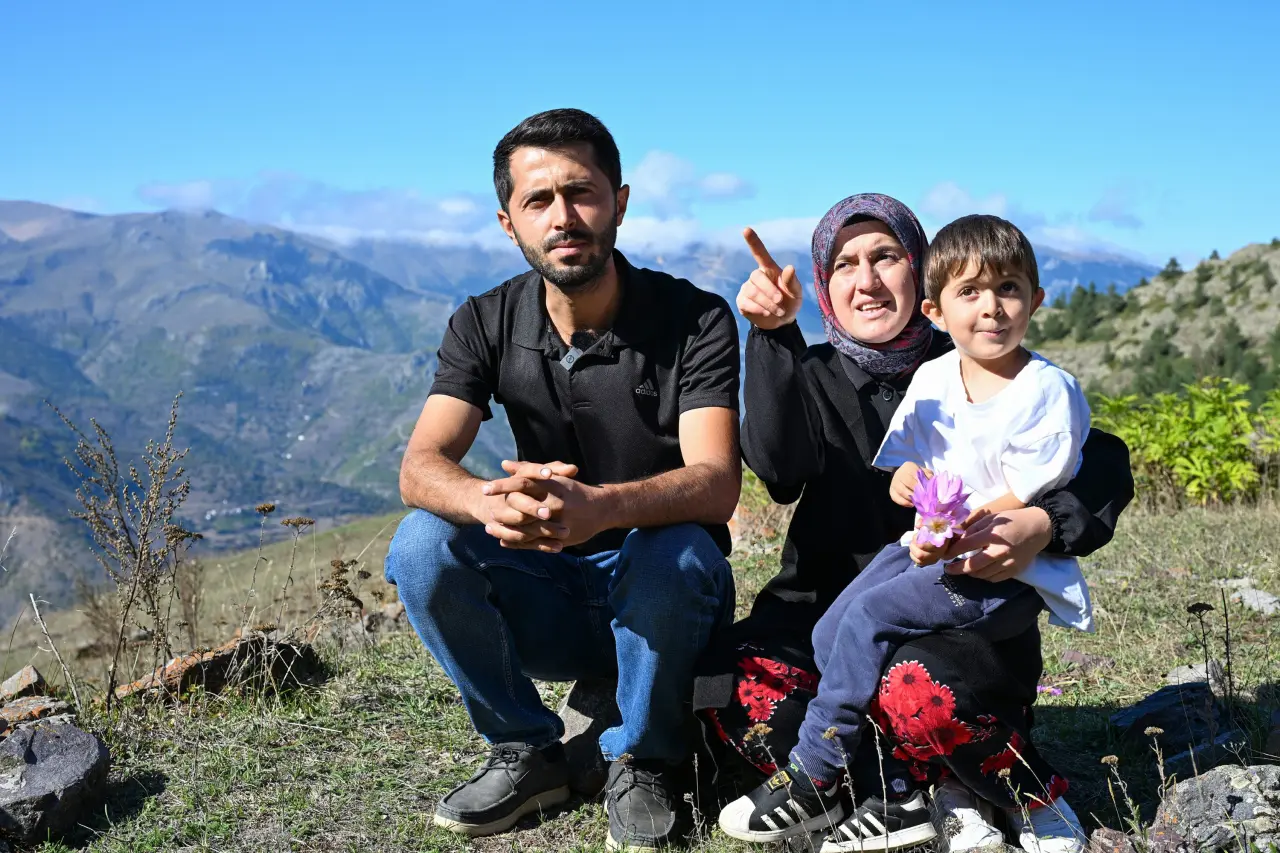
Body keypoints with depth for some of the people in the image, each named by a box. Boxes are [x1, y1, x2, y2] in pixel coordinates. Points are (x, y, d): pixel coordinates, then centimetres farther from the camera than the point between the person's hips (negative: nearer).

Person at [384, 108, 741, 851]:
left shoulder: (695, 319, -15)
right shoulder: (487, 324, -5)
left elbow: (716, 482, -27)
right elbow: (420, 469, -17)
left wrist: (595, 508, -49)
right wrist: (493, 502, -42)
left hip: (670, 594, -3)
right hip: (551, 596, 3)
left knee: (672, 551, -36)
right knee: (422, 546, -22)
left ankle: (644, 763, -8)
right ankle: (527, 751, -2)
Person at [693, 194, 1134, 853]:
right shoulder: (810, 376, 7)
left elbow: (1104, 465, -6)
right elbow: (779, 465, -15)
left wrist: (1044, 525, -27)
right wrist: (774, 334, -26)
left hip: (961, 609, -2)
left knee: (914, 692, -36)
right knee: (730, 688, -27)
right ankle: (925, 795, -17)